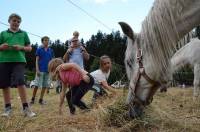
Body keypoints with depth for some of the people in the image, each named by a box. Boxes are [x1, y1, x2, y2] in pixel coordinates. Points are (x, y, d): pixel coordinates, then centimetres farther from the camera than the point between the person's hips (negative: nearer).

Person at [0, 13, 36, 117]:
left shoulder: (23, 33, 15)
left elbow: (29, 48, 13)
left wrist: (21, 47, -7)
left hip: (19, 60, -2)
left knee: (20, 82, -16)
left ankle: (26, 108, -10)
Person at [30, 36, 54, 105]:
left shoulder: (51, 50, 10)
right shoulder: (39, 49, 2)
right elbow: (37, 60, -2)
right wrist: (37, 70, -11)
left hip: (48, 70, 4)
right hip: (40, 70, -3)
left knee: (45, 85, 6)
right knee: (37, 85, -3)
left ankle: (41, 99, 16)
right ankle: (32, 99, 12)